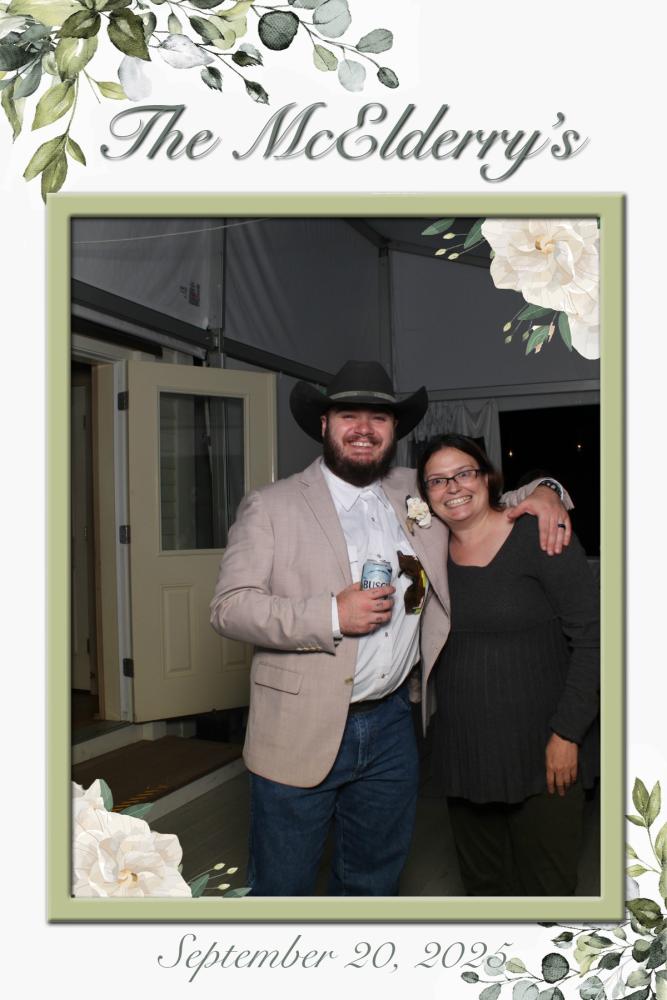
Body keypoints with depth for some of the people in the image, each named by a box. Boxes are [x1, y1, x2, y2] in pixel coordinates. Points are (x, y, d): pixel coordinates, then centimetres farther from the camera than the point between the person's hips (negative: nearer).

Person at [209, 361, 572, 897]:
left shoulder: (416, 493, 6)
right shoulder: (270, 506, -6)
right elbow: (228, 607, -11)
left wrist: (541, 492, -1)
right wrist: (332, 615, -21)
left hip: (392, 727, 4)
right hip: (301, 732, -4)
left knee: (375, 882, 22)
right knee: (282, 890, 11)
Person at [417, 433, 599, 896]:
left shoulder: (539, 536, -10)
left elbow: (592, 639, -11)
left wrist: (566, 733, -13)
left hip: (542, 754, -4)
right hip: (463, 753, 4)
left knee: (545, 886, 7)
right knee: (482, 885, 17)